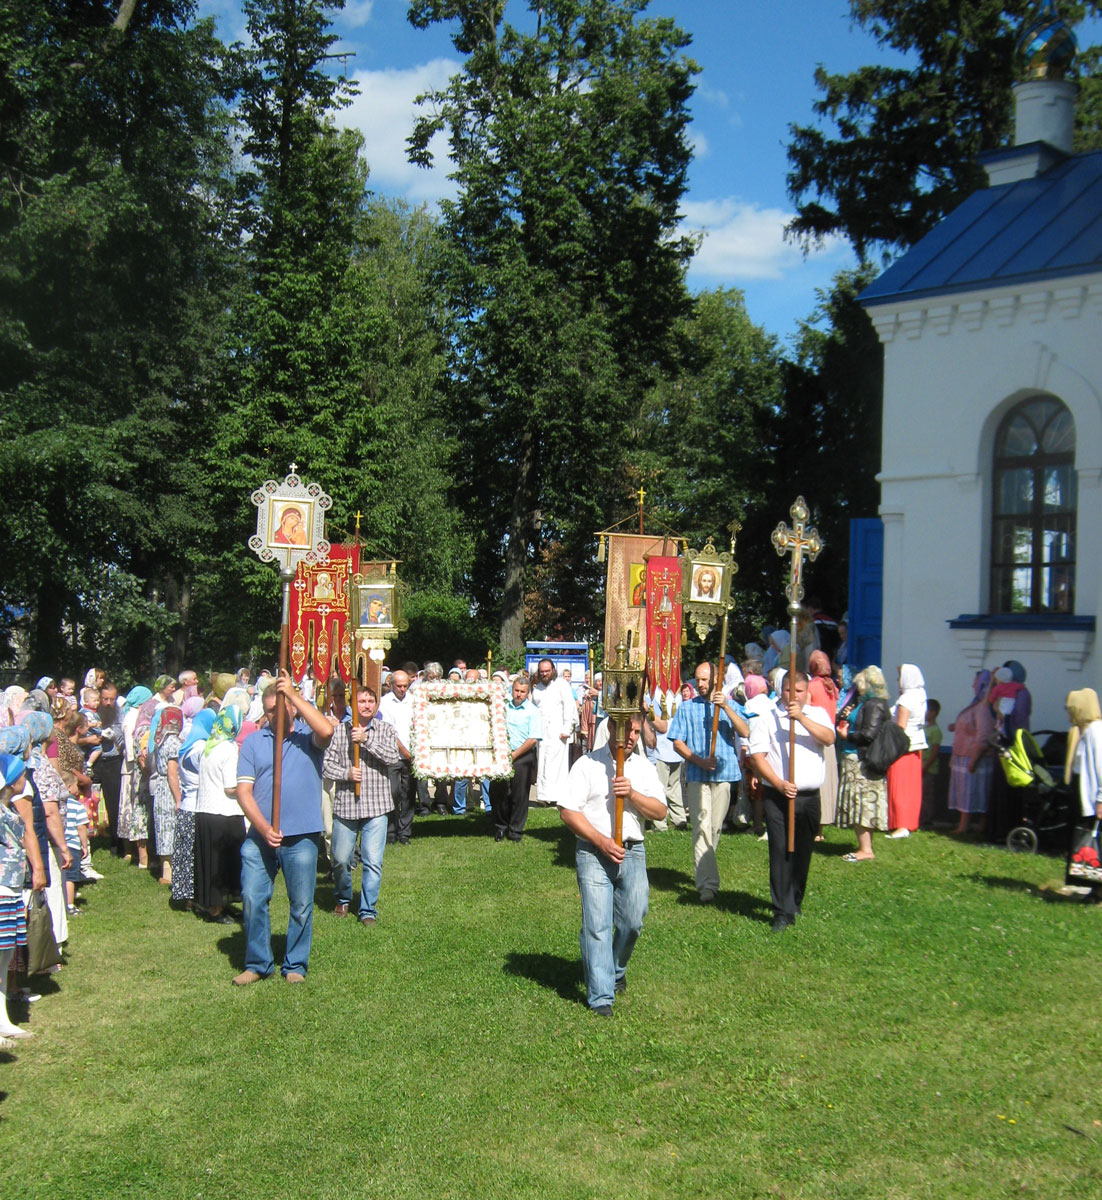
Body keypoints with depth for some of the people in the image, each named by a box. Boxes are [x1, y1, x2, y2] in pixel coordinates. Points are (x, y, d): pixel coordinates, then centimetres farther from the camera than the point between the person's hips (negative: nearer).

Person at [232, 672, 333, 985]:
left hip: (301, 837, -2)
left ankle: (295, 965, 20)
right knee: (252, 900, 3)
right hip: (259, 837, 2)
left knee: (301, 905, 5)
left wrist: (293, 693, -19)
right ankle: (257, 963, 19)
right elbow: (243, 790, 1)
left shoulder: (307, 735, 2)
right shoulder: (253, 741, 6)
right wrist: (264, 828, -12)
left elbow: (326, 730, -24)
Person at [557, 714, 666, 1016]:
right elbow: (568, 812, -5)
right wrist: (601, 841, -13)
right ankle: (601, 997, -4)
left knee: (633, 922, 6)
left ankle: (616, 971, 34)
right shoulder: (587, 764, 0)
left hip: (632, 852, 3)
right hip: (593, 853, -3)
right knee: (597, 925, -7)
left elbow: (659, 812, 3)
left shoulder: (644, 767, 11)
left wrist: (632, 793, -14)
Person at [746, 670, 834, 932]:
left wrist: (802, 718, -22)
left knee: (802, 853, 12)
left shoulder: (817, 714, 9)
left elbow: (829, 738, -11)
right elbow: (757, 755, -6)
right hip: (778, 796, -3)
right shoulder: (767, 717, 0)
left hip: (809, 797, 3)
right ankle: (783, 912, -4)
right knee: (781, 853, -7)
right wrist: (779, 784, -15)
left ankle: (795, 902, 31)